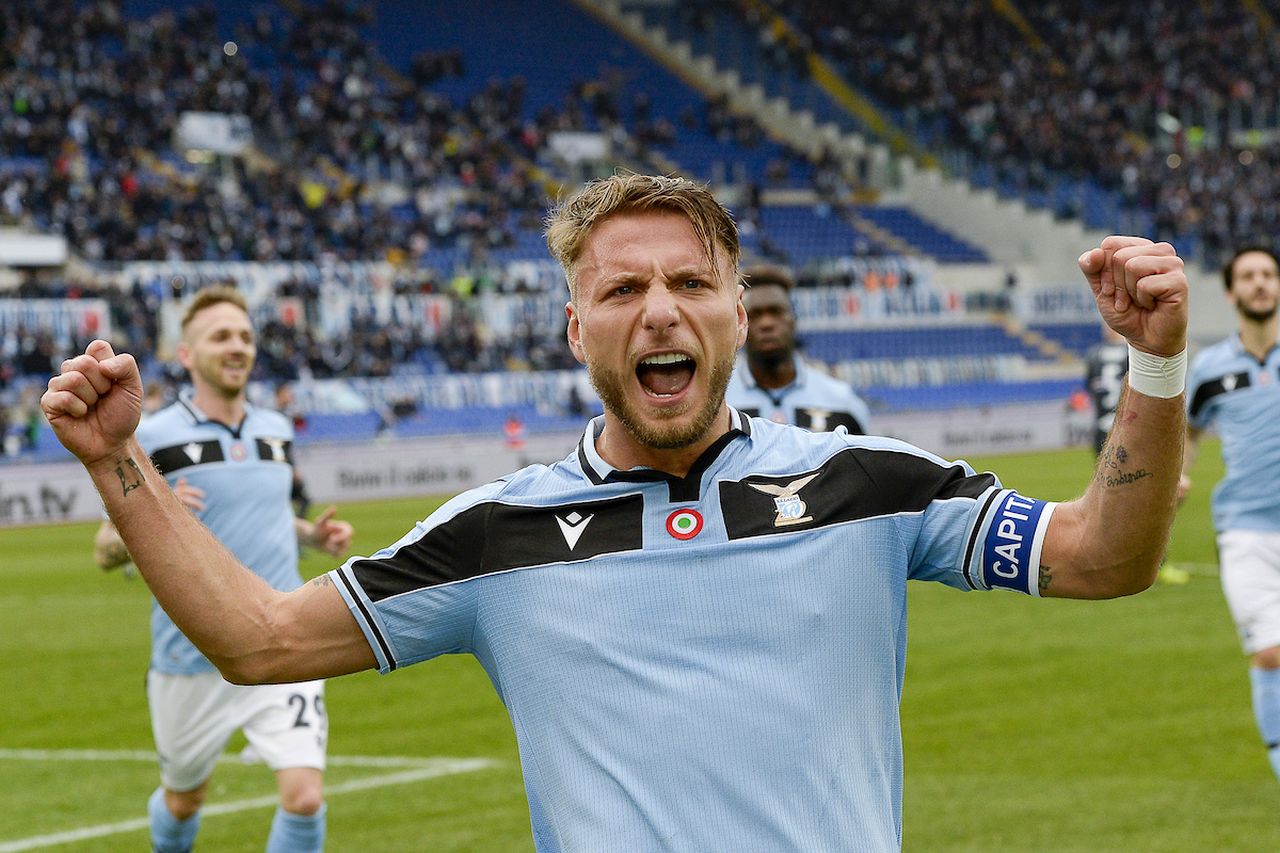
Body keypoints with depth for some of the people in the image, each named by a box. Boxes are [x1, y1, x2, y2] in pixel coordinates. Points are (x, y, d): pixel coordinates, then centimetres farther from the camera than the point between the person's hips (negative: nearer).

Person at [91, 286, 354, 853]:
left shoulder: (277, 431, 8)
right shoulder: (151, 439, -7)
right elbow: (104, 550, -4)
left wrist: (313, 534, 6)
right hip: (193, 657, -2)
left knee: (305, 797, -15)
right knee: (183, 800, 16)